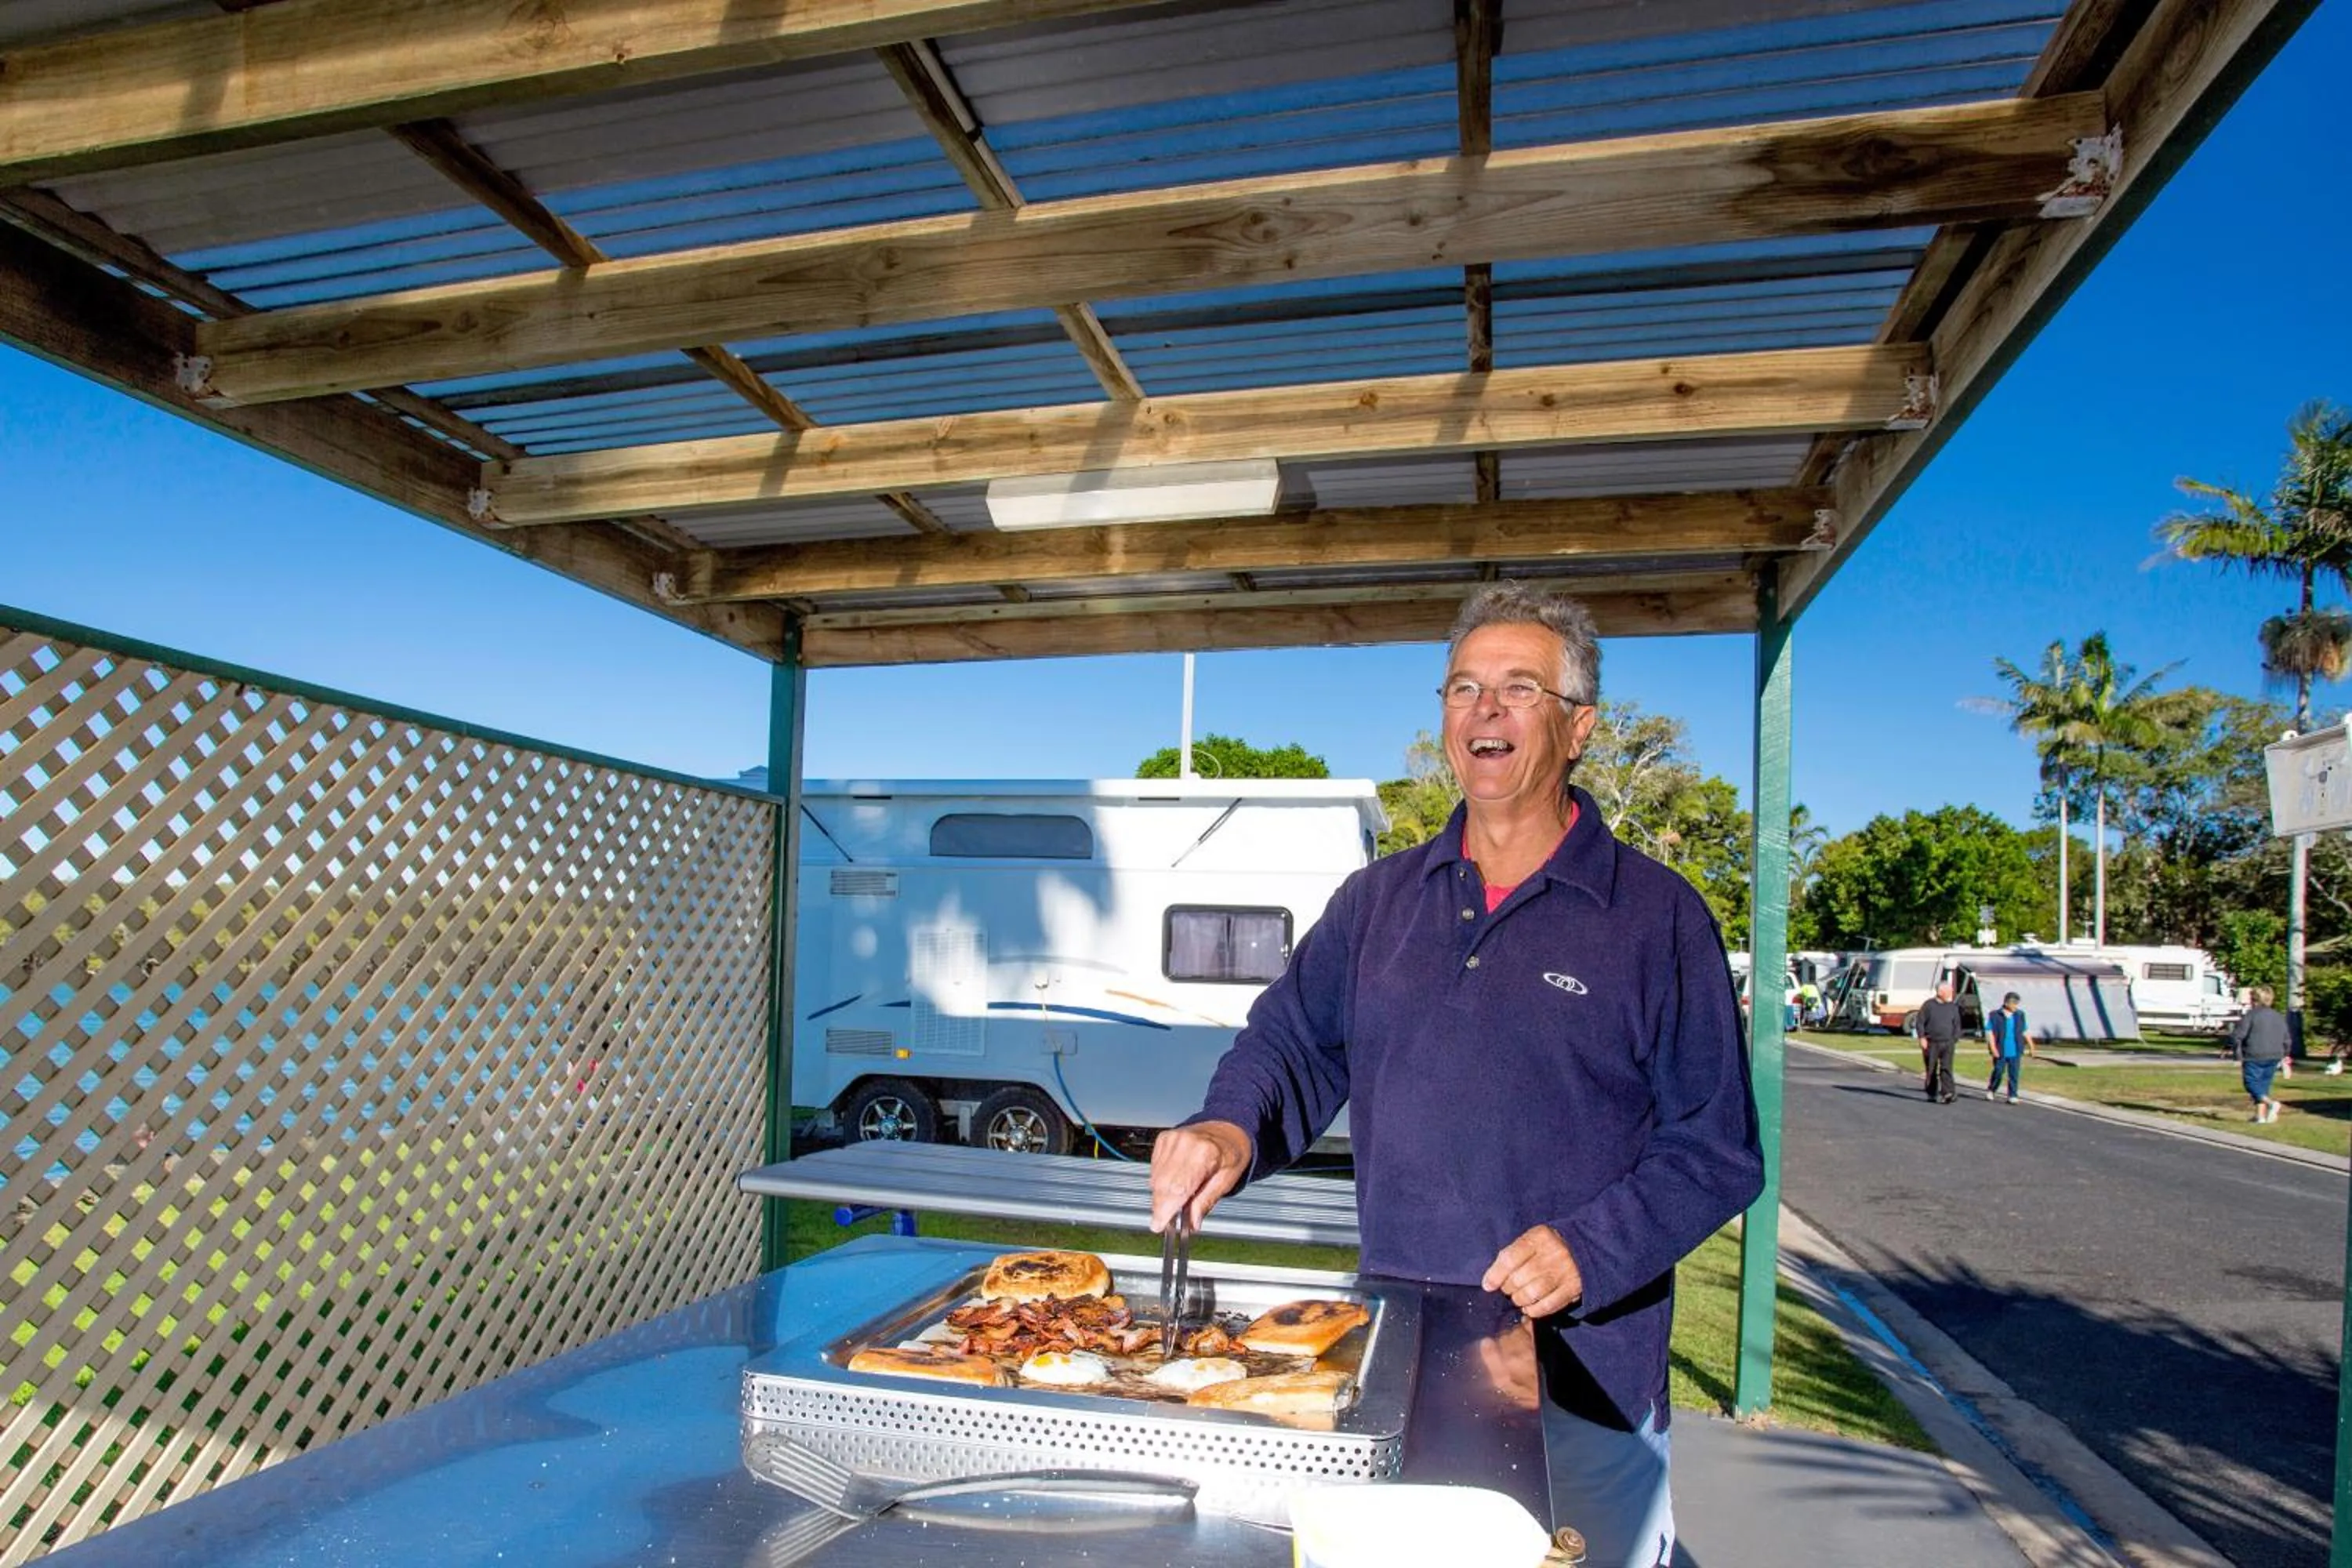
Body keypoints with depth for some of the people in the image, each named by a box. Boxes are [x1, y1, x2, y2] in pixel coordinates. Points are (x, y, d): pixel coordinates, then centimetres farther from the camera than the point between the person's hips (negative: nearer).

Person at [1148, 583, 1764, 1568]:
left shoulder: (1658, 916, -6)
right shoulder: (1378, 900, 6)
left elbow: (1717, 1150, -6)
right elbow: (1293, 1041, 6)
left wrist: (1591, 1250, -19)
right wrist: (1232, 1127, -14)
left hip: (1583, 1374, -3)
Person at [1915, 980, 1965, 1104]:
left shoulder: (1953, 1007, 8)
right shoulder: (1928, 1005, -1)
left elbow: (1957, 1026, 14)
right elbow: (1920, 1022, -1)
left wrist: (1955, 1041, 7)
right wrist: (1922, 1038, -9)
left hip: (1947, 1043, 1)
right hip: (1931, 1043, -1)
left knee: (1946, 1068, -12)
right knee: (1931, 1070, 7)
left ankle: (1947, 1093, -20)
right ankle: (1932, 1094, 18)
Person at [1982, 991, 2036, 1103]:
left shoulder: (2020, 1015, 6)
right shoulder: (1995, 1015, -6)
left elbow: (2025, 1032, 15)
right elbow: (1989, 1032, -7)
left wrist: (2031, 1047, 14)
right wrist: (1993, 1048, -14)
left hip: (2015, 1051, 3)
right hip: (2000, 1051, -3)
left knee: (2013, 1073, 2)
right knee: (1999, 1071, 3)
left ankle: (2012, 1096, 7)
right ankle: (1990, 1090, 24)